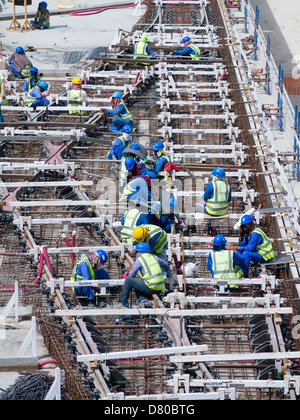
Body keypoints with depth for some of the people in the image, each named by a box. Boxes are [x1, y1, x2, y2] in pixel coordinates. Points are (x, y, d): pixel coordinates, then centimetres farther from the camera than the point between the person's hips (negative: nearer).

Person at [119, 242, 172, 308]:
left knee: (129, 279, 7)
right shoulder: (154, 257, 17)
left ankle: (123, 301, 11)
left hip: (151, 287, -7)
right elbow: (166, 265, 30)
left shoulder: (140, 259, -2)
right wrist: (170, 276, 47)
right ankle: (144, 300, 4)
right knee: (136, 287, 28)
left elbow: (131, 275, 1)